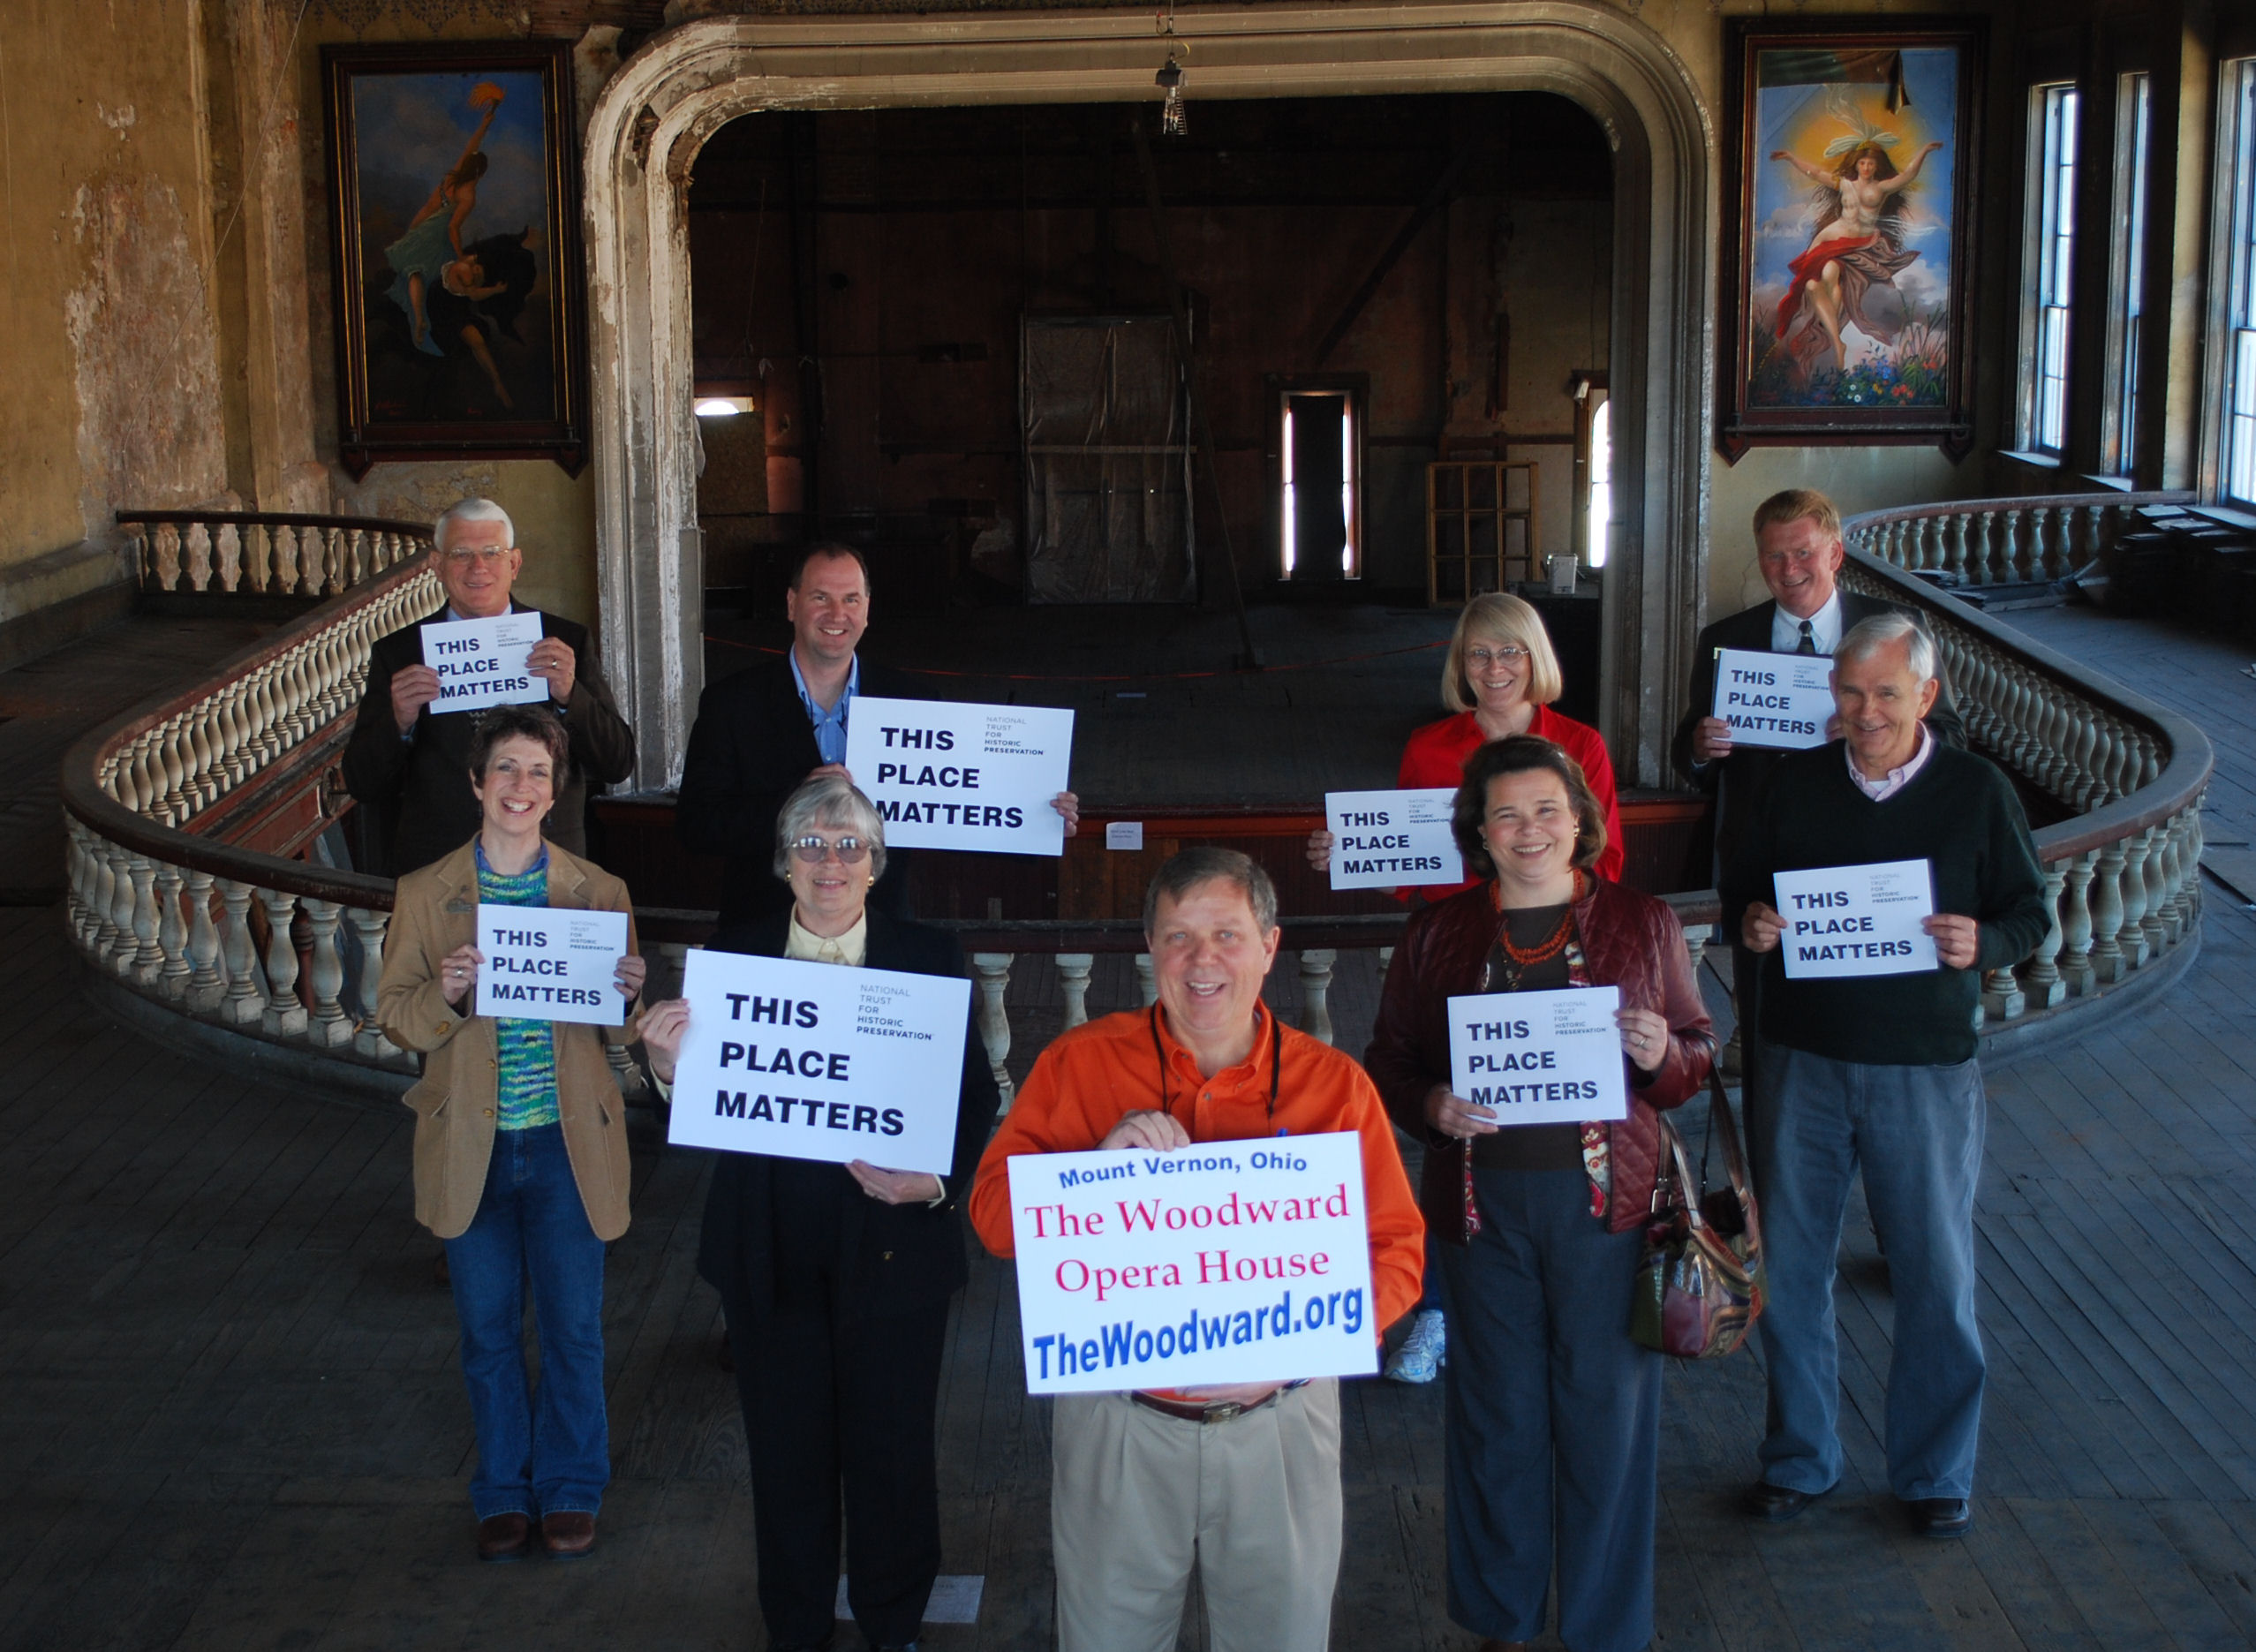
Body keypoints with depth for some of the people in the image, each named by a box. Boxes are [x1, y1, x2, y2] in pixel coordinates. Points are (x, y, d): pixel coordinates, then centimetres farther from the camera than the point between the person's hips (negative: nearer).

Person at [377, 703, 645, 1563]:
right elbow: (393, 1016, 2)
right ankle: (503, 1493, 27)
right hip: (471, 1146, 0)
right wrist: (445, 994, -19)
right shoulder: (424, 895, 1)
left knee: (574, 1329, 7)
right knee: (488, 1332, 11)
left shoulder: (599, 893, 1)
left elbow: (619, 1030, 6)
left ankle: (571, 1490, 25)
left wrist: (628, 995, -16)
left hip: (568, 1144, 0)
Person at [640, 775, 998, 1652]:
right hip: (773, 1251, 1)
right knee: (787, 1449, 13)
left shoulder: (930, 956, -2)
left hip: (893, 1244, -1)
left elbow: (976, 1095, -3)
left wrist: (937, 1181, -19)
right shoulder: (733, 954, 1)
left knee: (892, 1445, 10)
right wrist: (667, 1065, -20)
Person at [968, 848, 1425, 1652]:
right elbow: (995, 1216, -3)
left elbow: (1395, 1251, -3)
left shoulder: (1336, 1085, -2)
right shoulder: (1077, 1064, -2)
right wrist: (1101, 1165, -21)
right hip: (1117, 1423, 0)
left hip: (1280, 1425, 0)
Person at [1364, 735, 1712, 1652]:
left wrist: (1661, 1055, -14)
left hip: (1604, 1201, -1)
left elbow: (1697, 1056, 8)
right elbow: (1389, 1061, 8)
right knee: (1497, 1414, 11)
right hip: (1483, 1204, 1)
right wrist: (1433, 1108, -13)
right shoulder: (1437, 935, 4)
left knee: (1606, 1411, 4)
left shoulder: (1642, 923, 3)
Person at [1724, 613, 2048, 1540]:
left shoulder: (1977, 791, -1)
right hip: (1802, 1059, 2)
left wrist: (1985, 944, -18)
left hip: (1926, 1066, -2)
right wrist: (1748, 924, -10)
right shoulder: (1796, 783, 5)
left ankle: (1934, 1473, 21)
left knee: (1936, 1273, 4)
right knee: (1789, 1265, 8)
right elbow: (1741, 887, 12)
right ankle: (1800, 1458, 24)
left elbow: (2031, 910, 3)